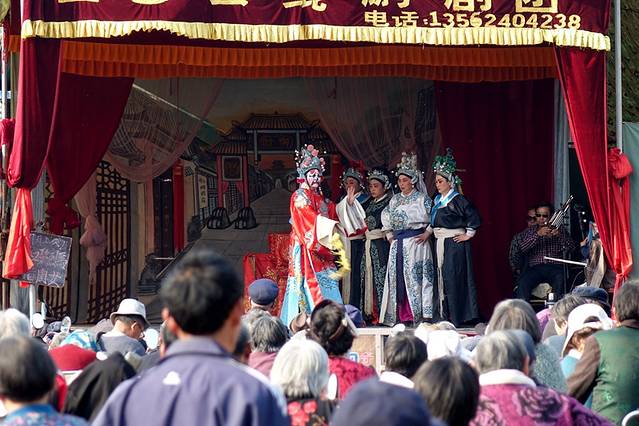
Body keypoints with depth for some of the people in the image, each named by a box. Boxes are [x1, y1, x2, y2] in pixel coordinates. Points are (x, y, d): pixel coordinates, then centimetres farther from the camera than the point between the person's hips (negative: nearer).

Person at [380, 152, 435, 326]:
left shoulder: (421, 198, -1)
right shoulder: (395, 199, 16)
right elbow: (385, 216, 23)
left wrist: (427, 233, -8)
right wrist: (389, 233, 14)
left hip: (415, 242, -6)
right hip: (397, 244, 6)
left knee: (414, 277, -9)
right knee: (397, 277, 1)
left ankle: (418, 314, -8)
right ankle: (400, 314, 4)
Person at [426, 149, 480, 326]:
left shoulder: (458, 200, -10)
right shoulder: (437, 200, 13)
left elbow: (474, 217, -14)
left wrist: (468, 234, -11)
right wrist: (428, 232, 12)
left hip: (454, 244, -8)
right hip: (440, 243, 8)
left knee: (453, 279, -9)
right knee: (441, 278, 7)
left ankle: (456, 318, -6)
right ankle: (444, 316, 11)